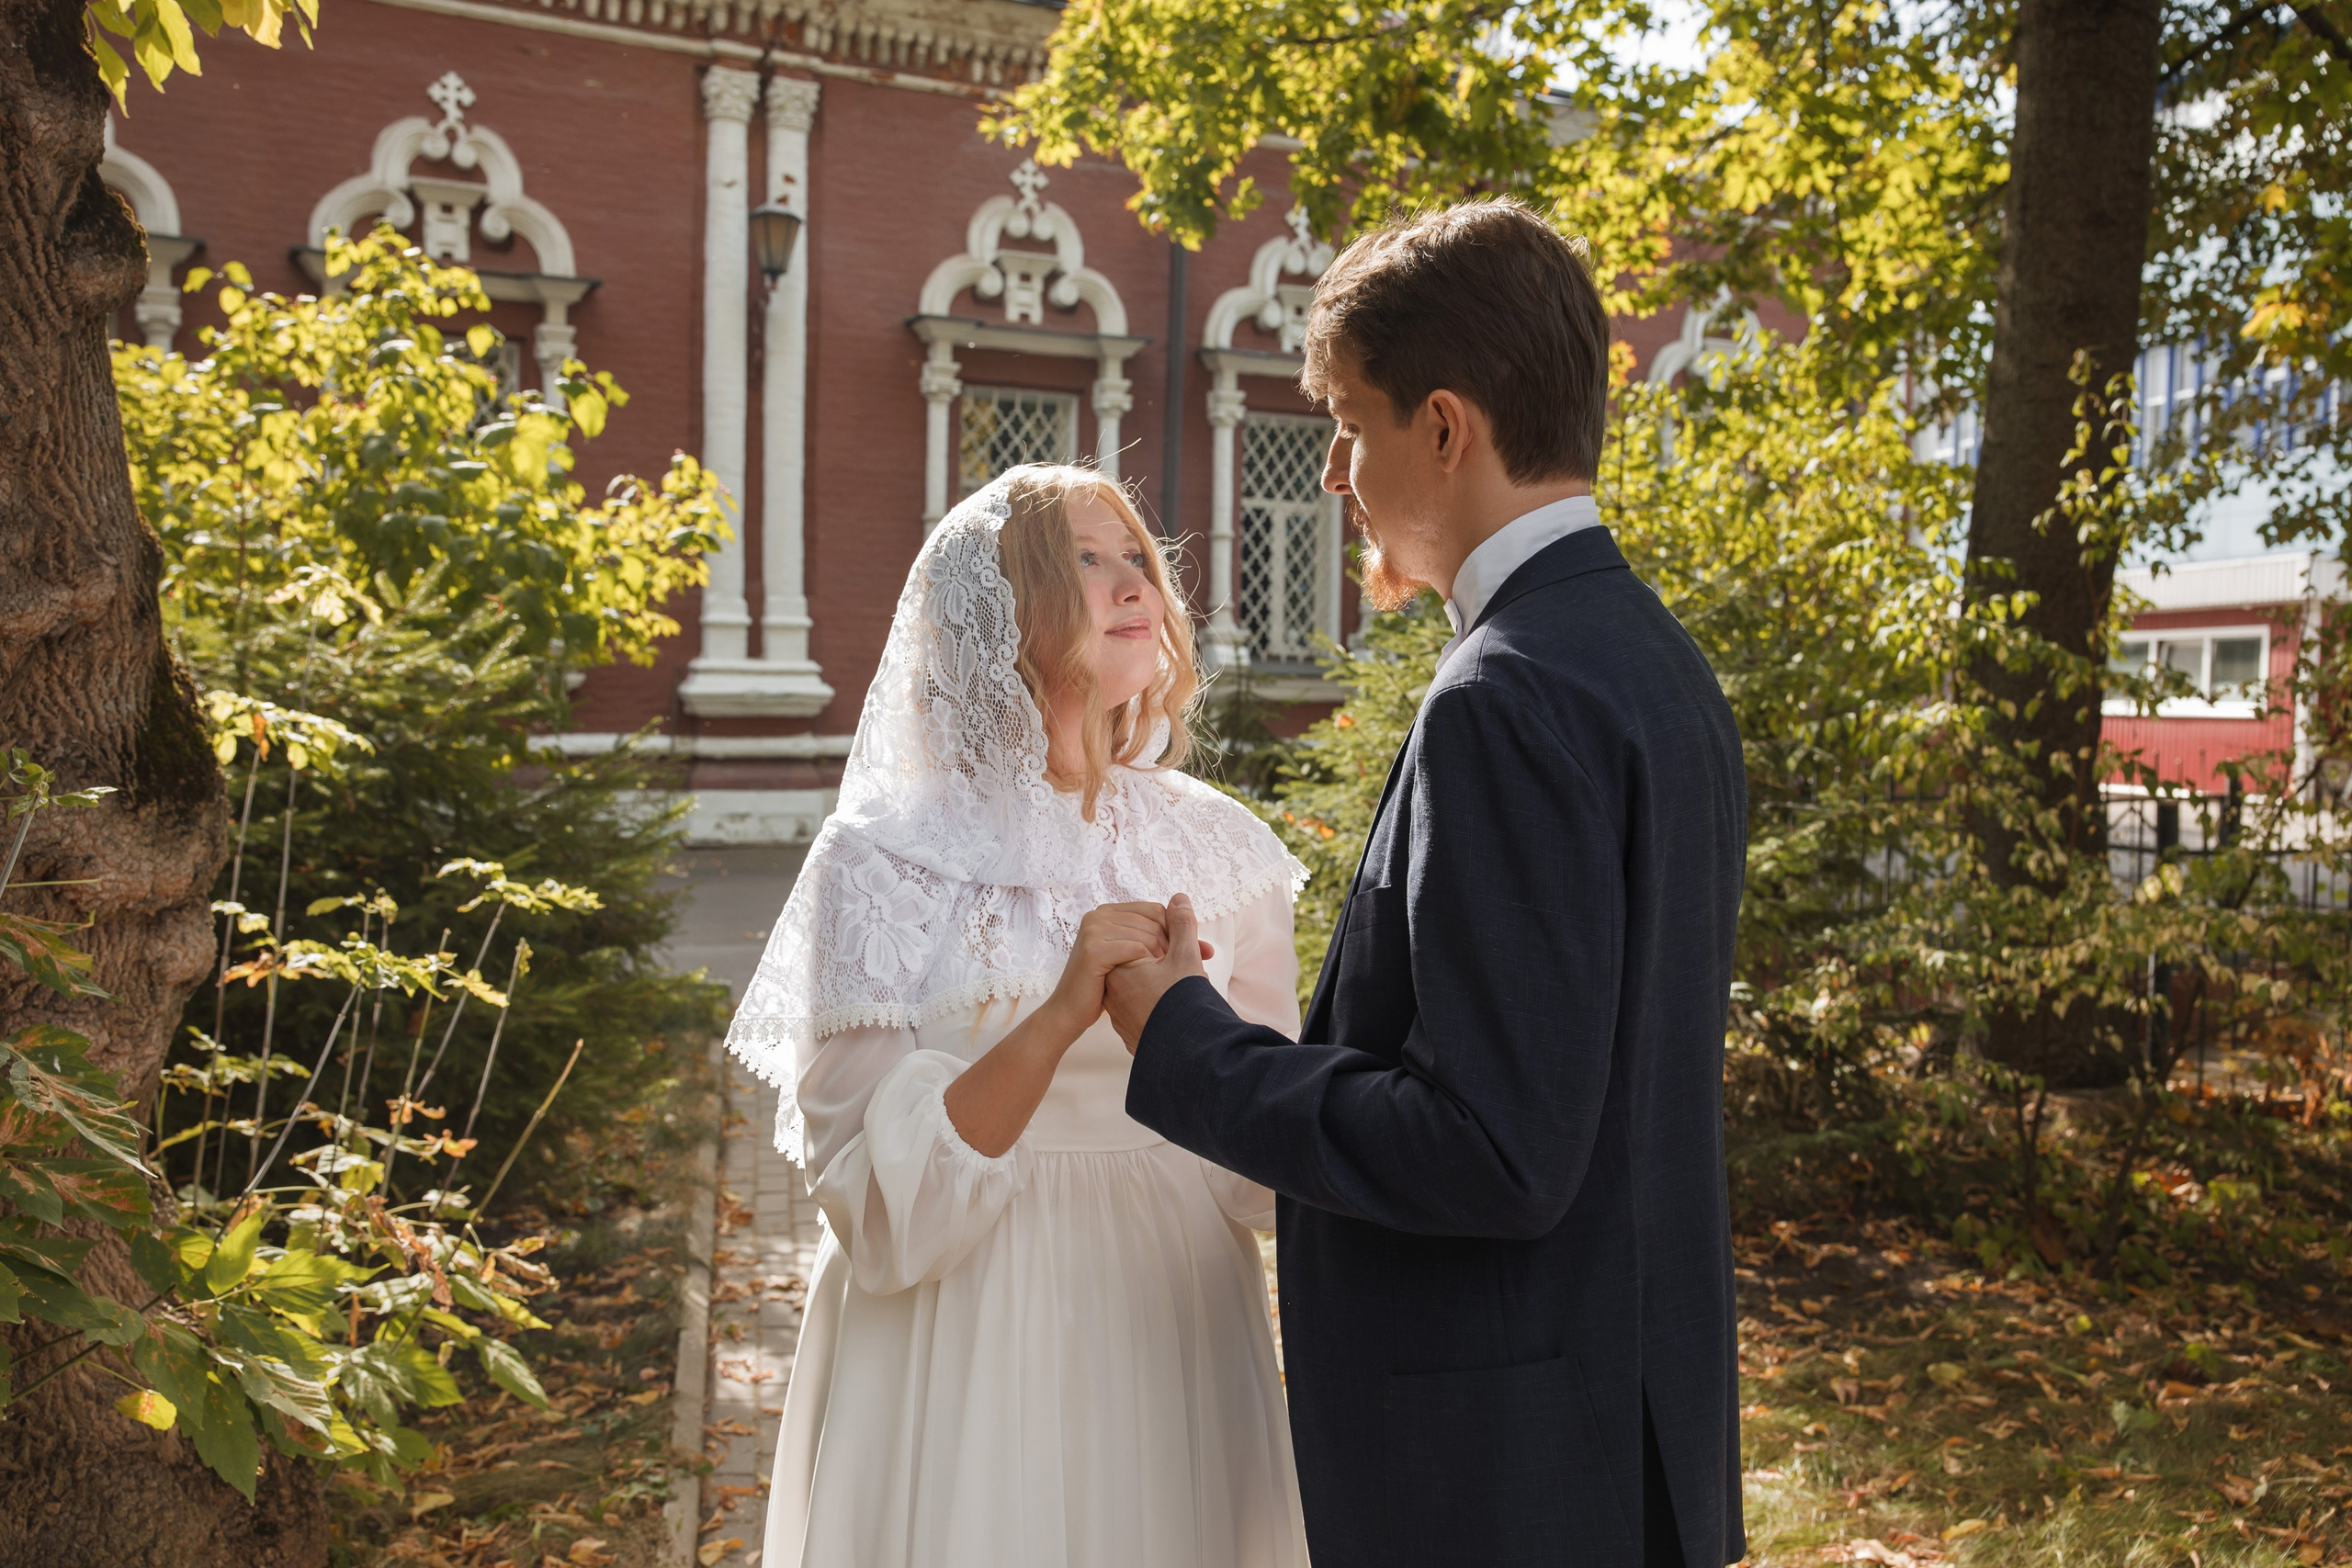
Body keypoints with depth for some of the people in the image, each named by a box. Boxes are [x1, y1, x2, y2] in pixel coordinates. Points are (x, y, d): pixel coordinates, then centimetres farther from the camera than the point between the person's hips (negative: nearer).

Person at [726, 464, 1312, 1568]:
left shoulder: (1216, 847, 2)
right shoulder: (880, 859, -8)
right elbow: (880, 1199, -14)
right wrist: (1060, 1018, -25)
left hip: (1176, 1339, 3)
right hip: (967, 1362, -3)